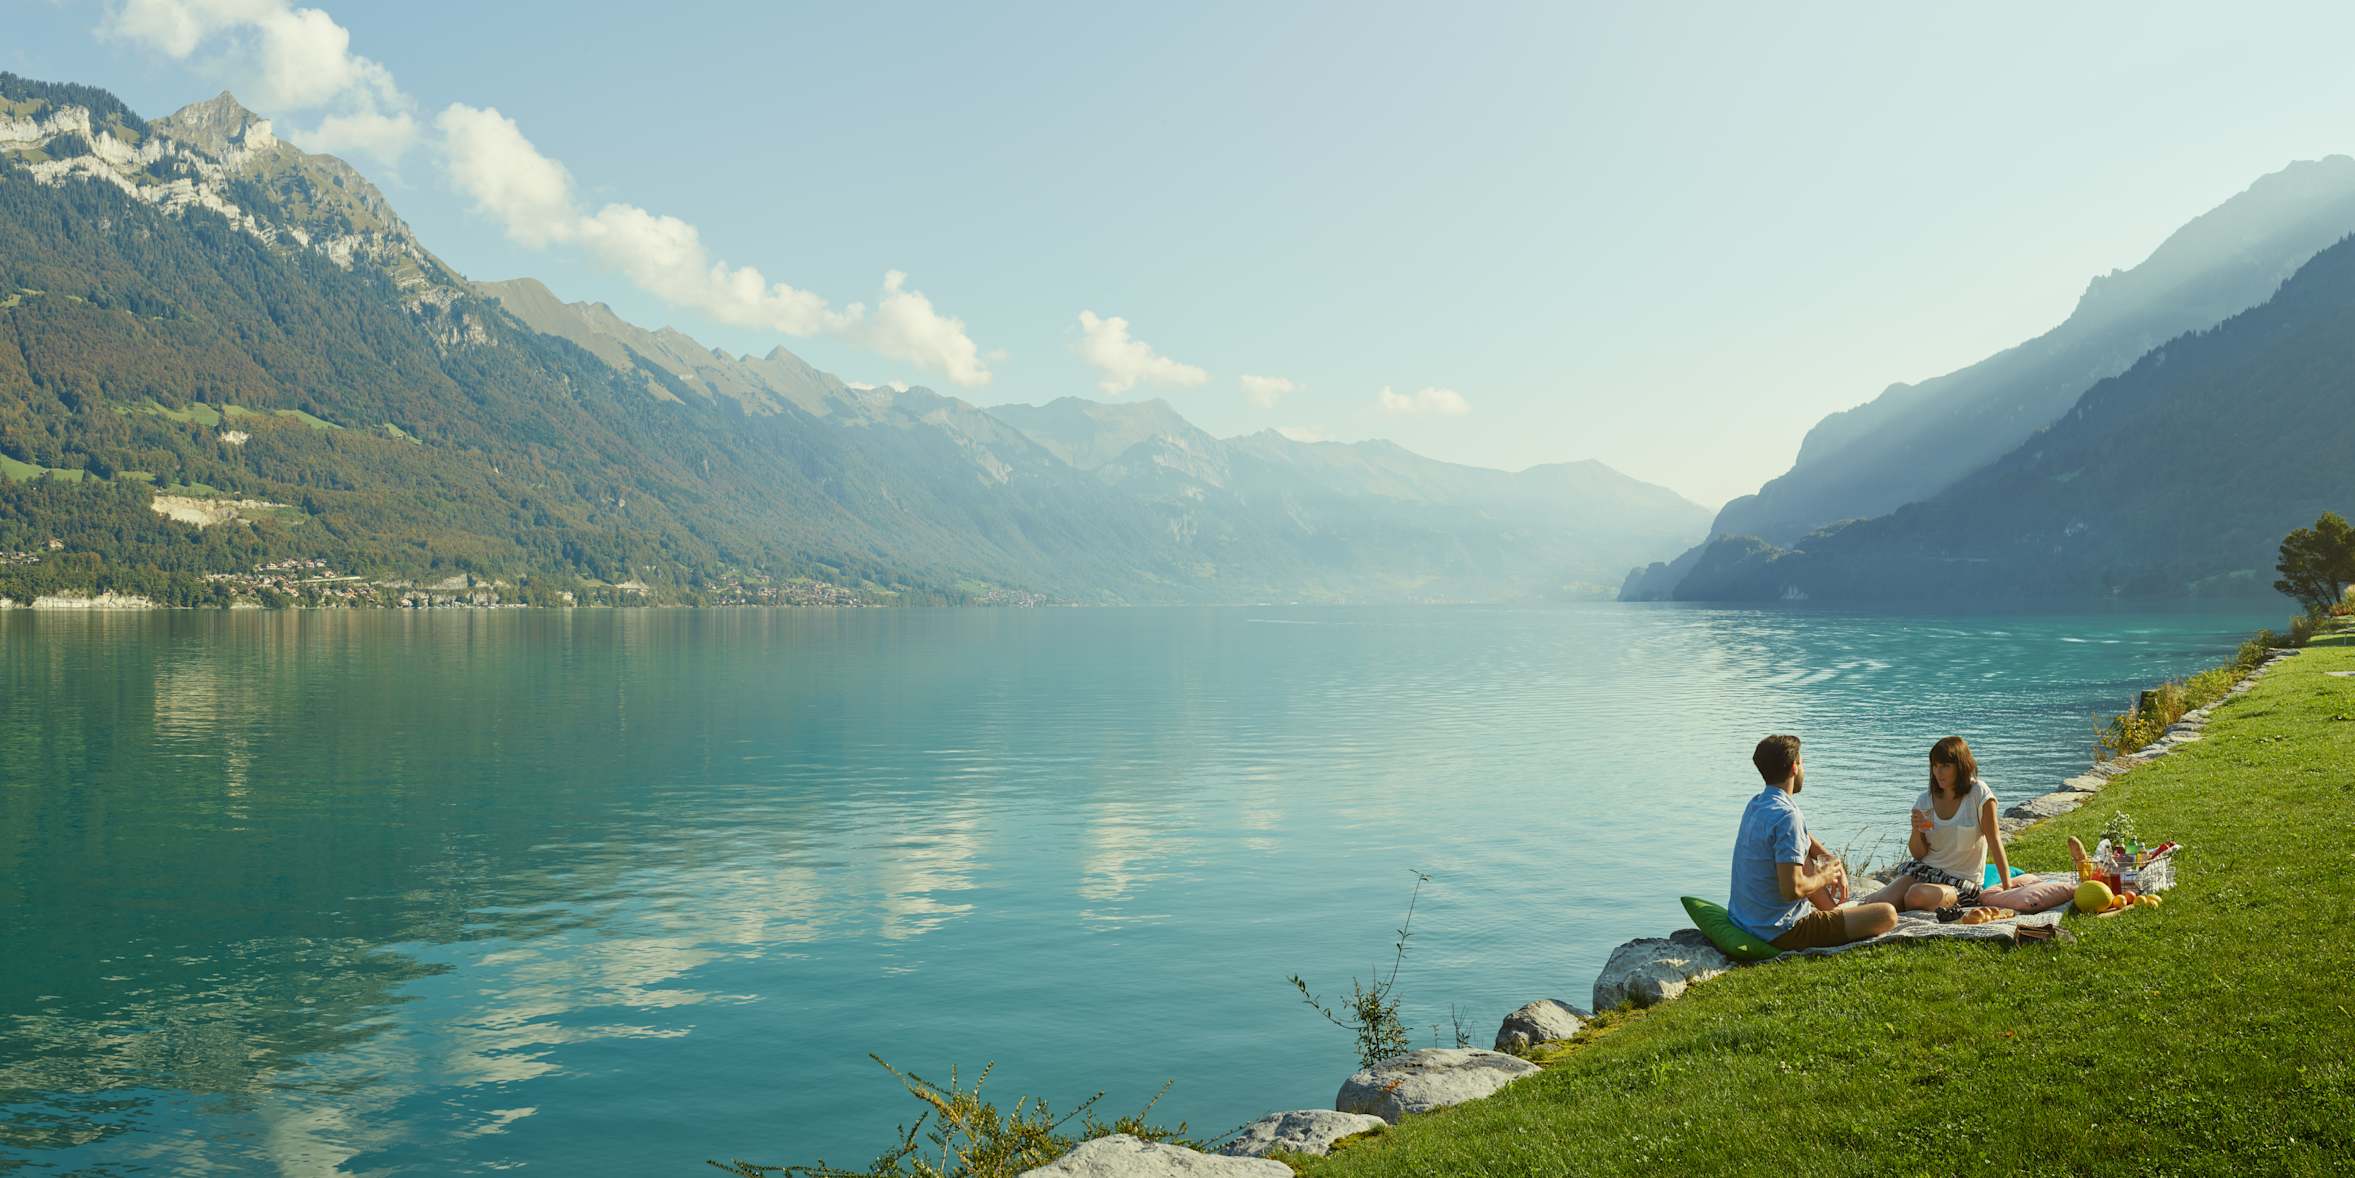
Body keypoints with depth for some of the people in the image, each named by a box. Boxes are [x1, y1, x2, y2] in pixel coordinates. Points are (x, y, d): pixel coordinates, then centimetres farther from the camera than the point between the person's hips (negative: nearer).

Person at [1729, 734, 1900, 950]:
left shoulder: (1756, 804, 7)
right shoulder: (1787, 816, -21)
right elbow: (1792, 889, -27)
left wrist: (1833, 861, 10)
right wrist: (1824, 878, -8)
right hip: (1781, 934, -9)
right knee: (1887, 915, -10)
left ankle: (1834, 911, 34)